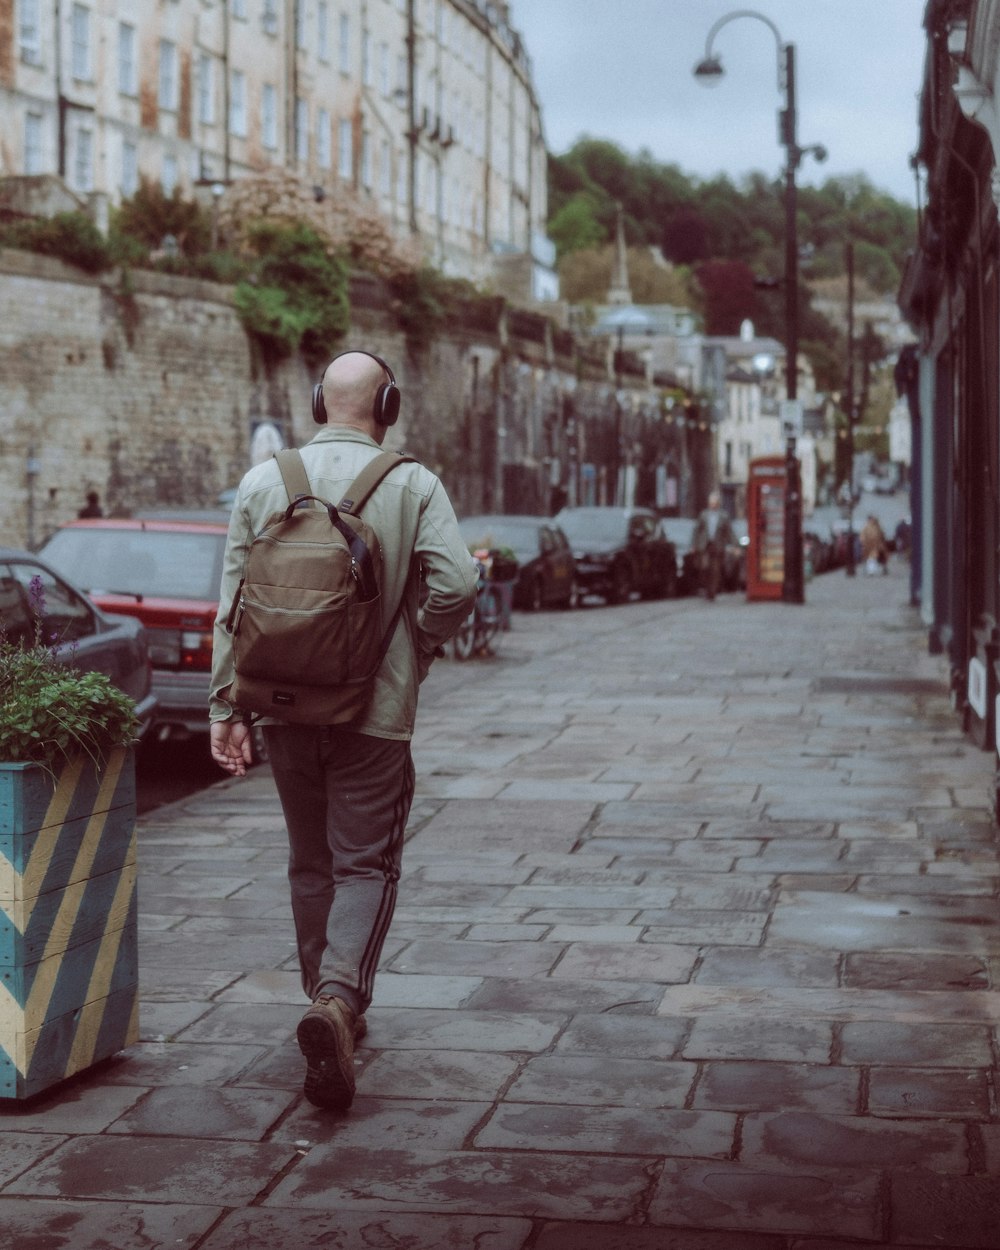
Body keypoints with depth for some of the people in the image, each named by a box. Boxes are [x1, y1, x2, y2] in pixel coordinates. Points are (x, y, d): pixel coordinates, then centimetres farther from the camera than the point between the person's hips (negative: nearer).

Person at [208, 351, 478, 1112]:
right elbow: (456, 586, -15)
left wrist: (227, 707, 6)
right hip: (375, 709, -3)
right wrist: (419, 649, 4)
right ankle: (339, 999, -19)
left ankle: (331, 1003, 27)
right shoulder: (413, 485, -6)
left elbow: (233, 606, 2)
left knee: (310, 863, 17)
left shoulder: (262, 484, 3)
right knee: (366, 864, 2)